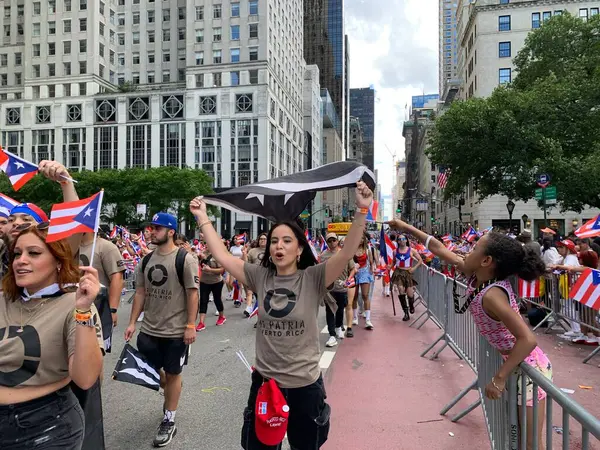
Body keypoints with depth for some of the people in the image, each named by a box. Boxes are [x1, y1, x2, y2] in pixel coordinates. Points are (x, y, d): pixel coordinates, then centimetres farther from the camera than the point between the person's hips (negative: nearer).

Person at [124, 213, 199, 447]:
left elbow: (193, 294, -14)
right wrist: (132, 322, 5)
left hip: (176, 331, -6)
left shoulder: (185, 259, -14)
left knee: (173, 374, 9)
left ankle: (169, 421, 26)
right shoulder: (146, 260, 4)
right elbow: (140, 293, 8)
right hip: (149, 329, 6)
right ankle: (170, 390, 47)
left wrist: (190, 325, -17)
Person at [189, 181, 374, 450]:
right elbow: (222, 256, -2)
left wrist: (362, 211, -33)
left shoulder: (313, 279, -12)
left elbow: (347, 252, -24)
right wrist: (203, 218, -1)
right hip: (264, 382, 3)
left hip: (305, 385, -2)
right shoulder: (259, 277, -3)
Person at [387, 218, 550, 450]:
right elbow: (440, 249, 3)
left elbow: (528, 339, -36)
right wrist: (407, 228, 9)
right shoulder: (477, 276, -5)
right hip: (518, 364, 9)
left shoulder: (491, 294, -30)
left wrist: (499, 378, -29)